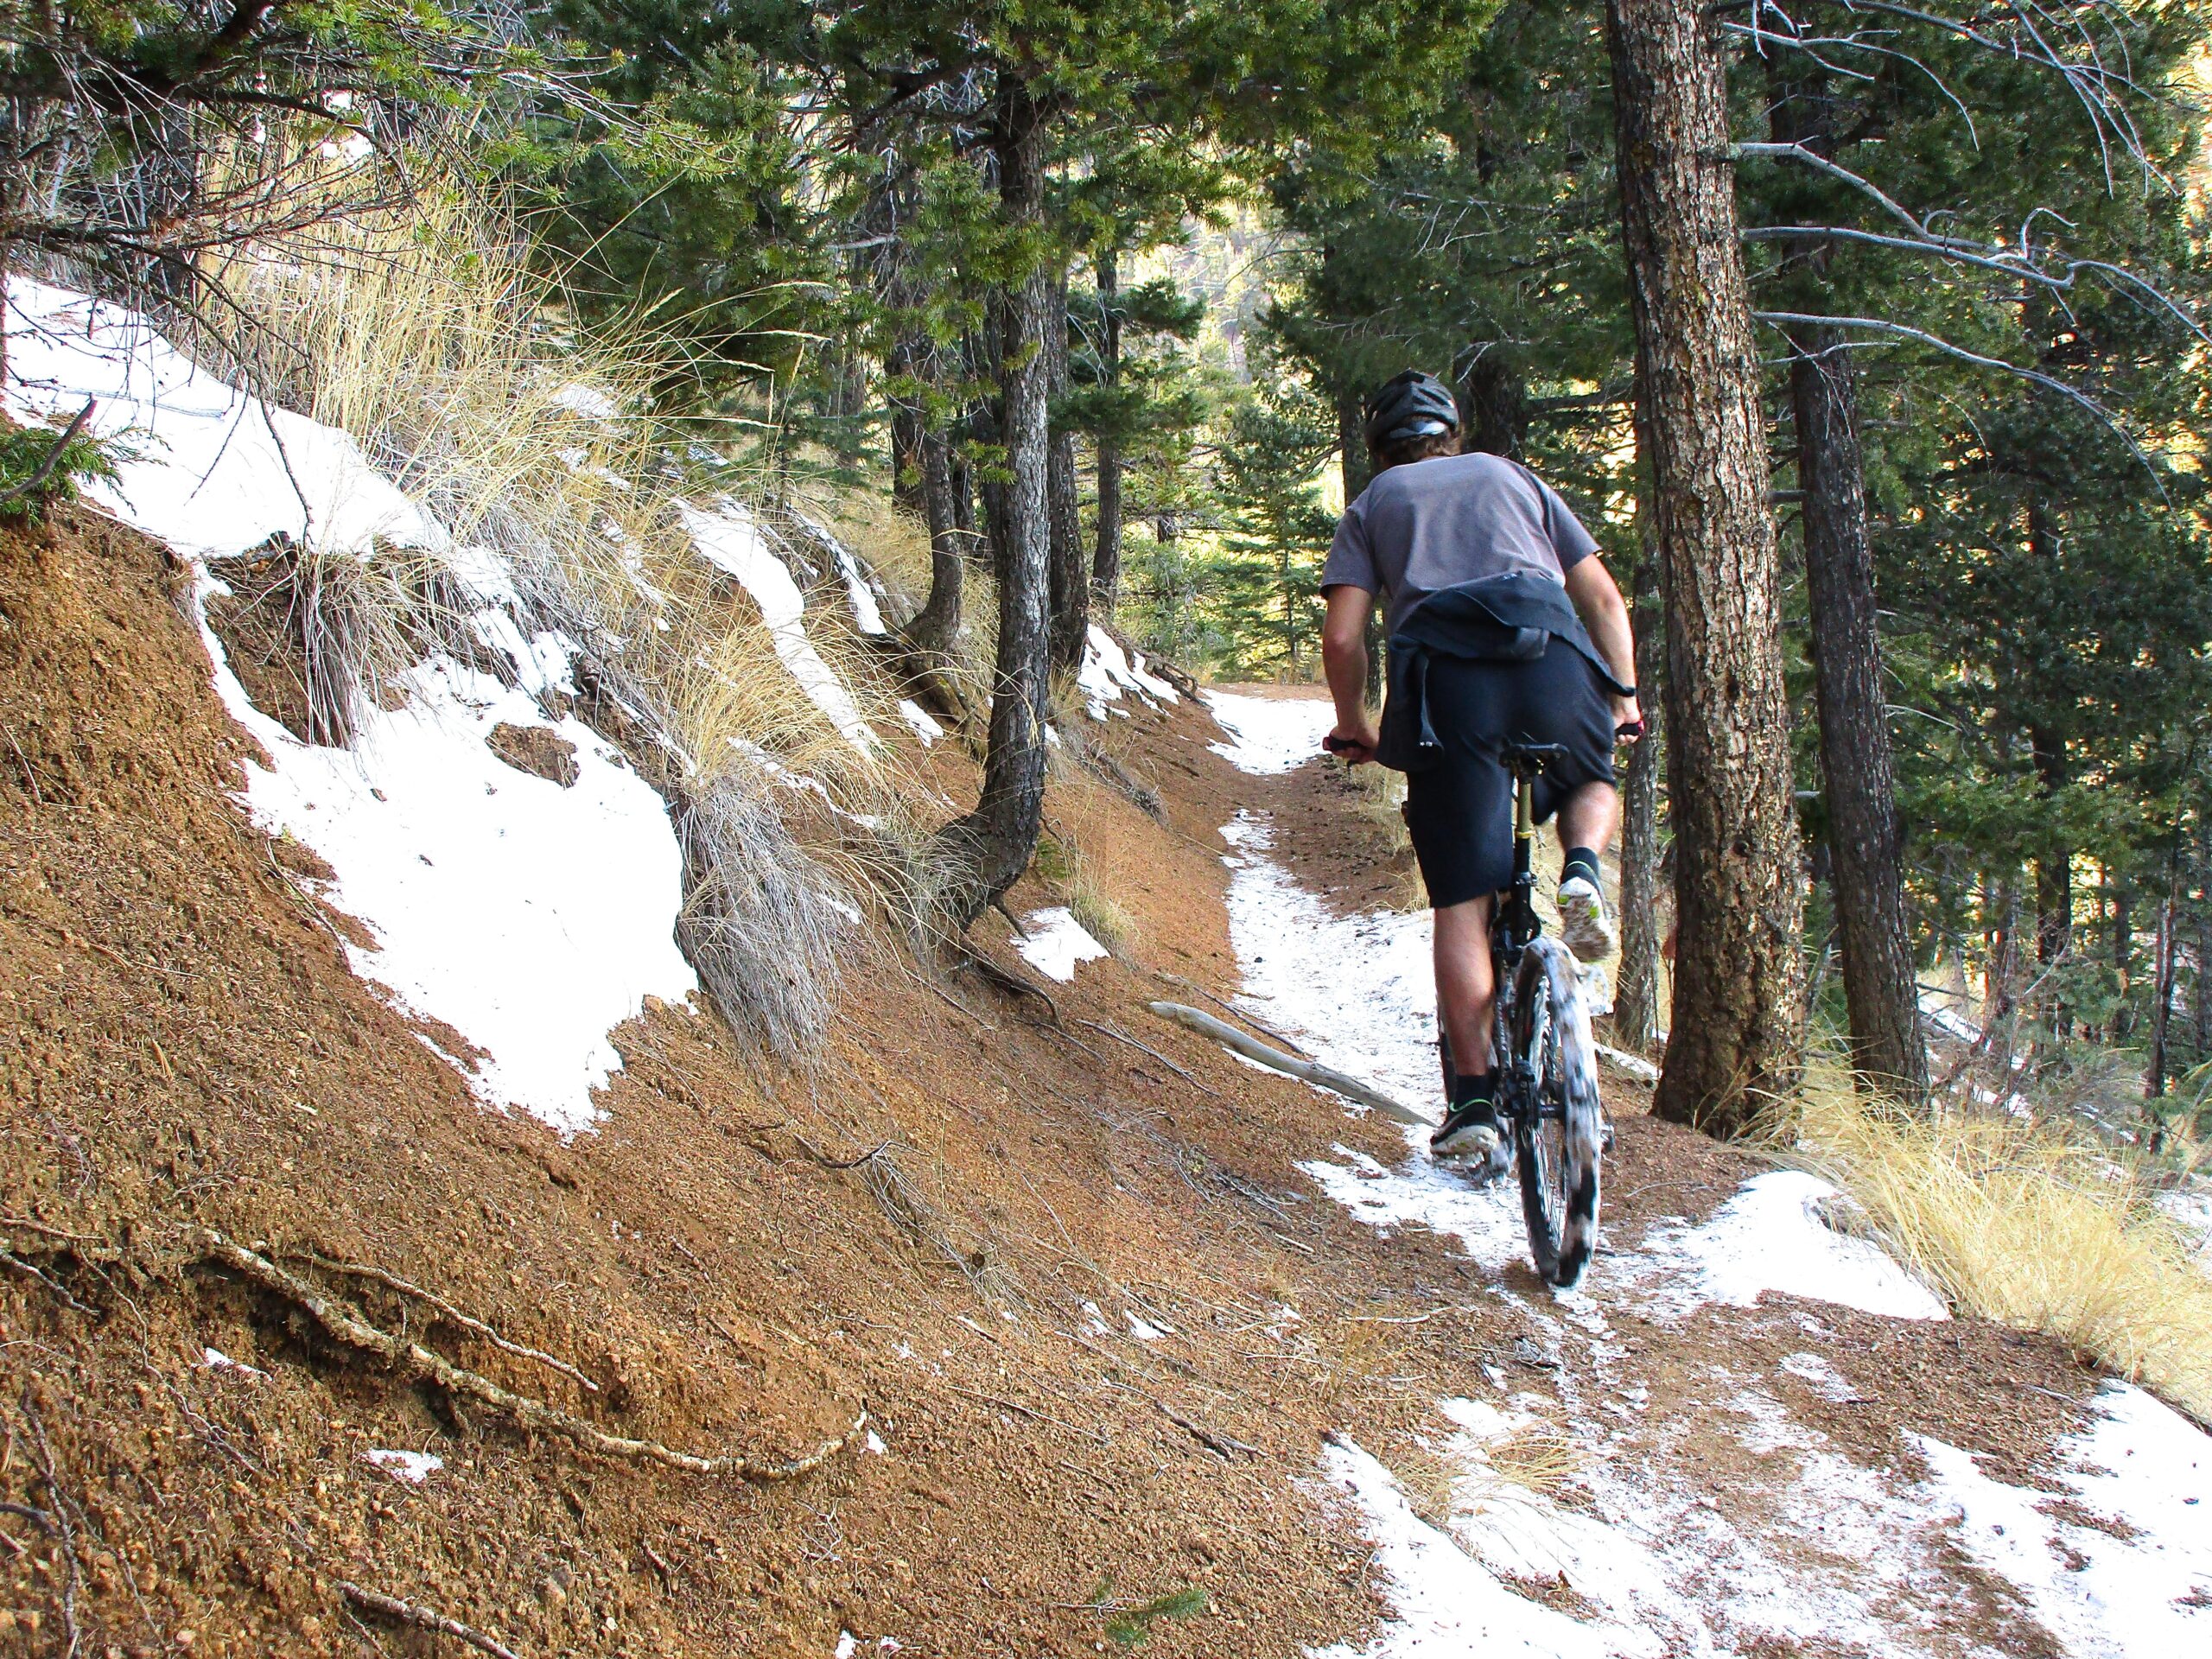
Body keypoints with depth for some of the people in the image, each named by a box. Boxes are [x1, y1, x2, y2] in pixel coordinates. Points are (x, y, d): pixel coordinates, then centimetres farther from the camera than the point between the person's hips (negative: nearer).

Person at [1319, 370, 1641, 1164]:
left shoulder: (1373, 504, 24)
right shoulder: (1513, 476, 30)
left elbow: (1342, 636, 10)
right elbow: (1605, 599, 20)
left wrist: (1355, 728, 24)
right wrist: (1623, 699, 27)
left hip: (1444, 678, -1)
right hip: (1555, 657, 1)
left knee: (1462, 903, 2)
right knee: (1594, 784, 33)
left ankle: (1473, 1099, -5)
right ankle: (1581, 870, 0)